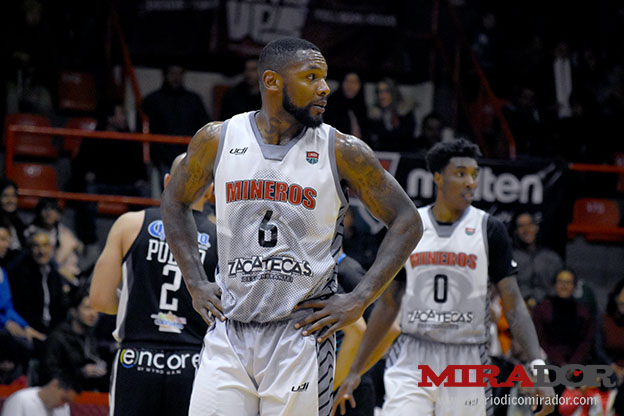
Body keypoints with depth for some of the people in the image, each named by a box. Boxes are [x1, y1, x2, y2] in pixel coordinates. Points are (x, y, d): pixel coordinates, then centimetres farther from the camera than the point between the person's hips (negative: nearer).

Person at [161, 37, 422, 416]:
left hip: (302, 336, -2)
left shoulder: (342, 152, -3)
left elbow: (407, 221, 2)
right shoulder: (218, 140, 3)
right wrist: (195, 282, 9)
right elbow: (176, 202, 20)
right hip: (229, 335, 2)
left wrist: (359, 300, -6)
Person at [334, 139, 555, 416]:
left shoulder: (489, 230, 0)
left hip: (467, 360, -1)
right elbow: (388, 304, 12)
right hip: (412, 359, 1)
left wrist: (537, 366, -16)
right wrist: (355, 371, 10)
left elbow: (513, 305, -3)